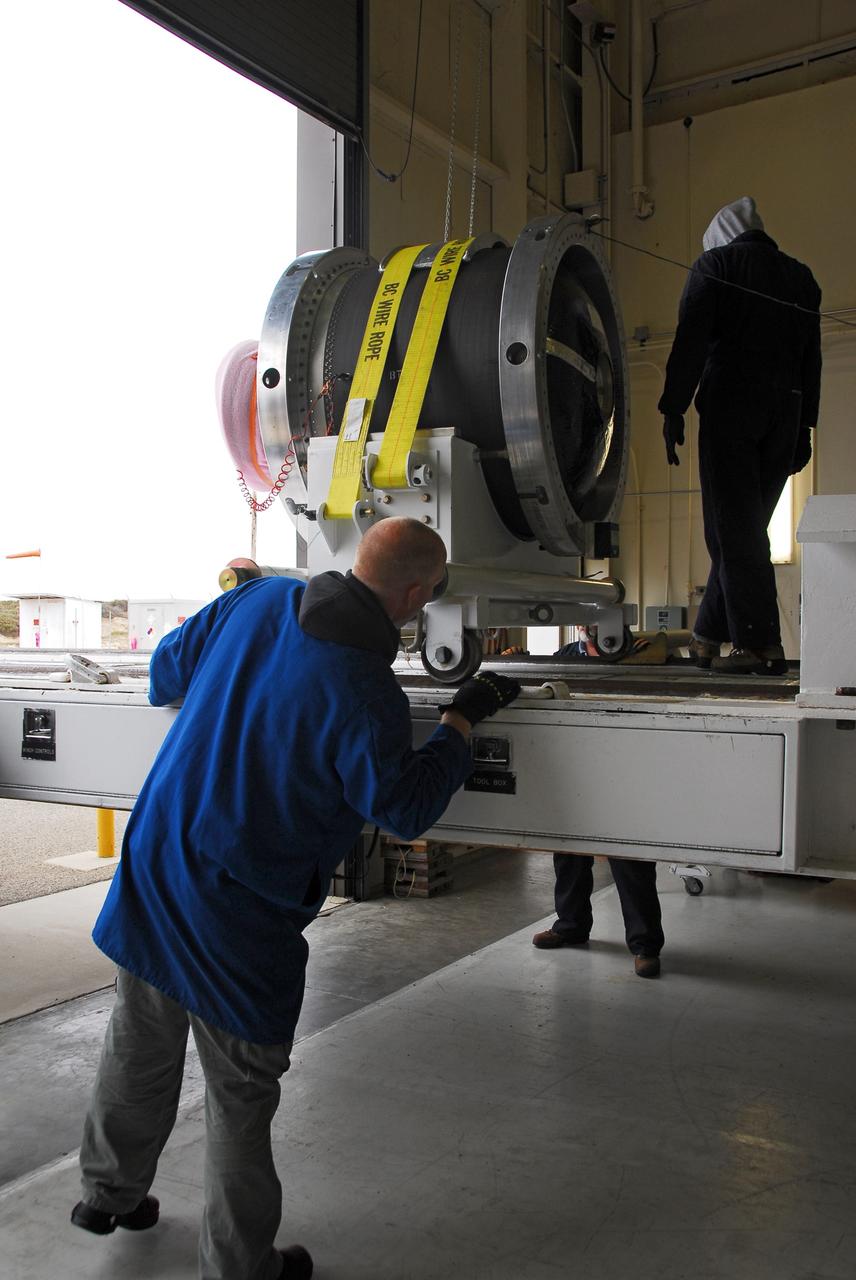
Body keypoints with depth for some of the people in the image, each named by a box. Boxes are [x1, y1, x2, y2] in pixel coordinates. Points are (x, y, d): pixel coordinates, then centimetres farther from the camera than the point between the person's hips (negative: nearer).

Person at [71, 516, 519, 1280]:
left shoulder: (255, 600, -4)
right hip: (236, 917, -7)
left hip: (151, 873, 7)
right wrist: (461, 722, 0)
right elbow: (406, 809, -10)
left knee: (140, 1055, 27)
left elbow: (166, 671, 10)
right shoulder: (366, 697, -24)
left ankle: (109, 1193, 50)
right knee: (241, 1096, 13)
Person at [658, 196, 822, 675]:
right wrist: (805, 426, 16)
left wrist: (673, 410, -6)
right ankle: (709, 638, 14)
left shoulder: (715, 264, 4)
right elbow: (812, 358, 16)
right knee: (746, 526, 9)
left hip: (729, 404, -5)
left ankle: (760, 645, -12)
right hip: (785, 412, 5)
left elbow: (691, 342, -6)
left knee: (733, 528, -6)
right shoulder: (801, 277, 19)